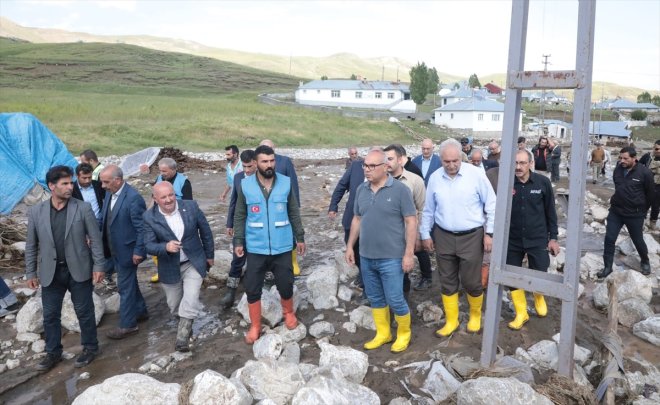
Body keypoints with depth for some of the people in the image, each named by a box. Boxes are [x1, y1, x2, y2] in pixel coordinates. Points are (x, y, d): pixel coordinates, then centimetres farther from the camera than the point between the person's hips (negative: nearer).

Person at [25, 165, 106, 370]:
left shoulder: (83, 208, -8)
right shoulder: (35, 212, -2)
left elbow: (95, 239, -5)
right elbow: (31, 245, 5)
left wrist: (99, 266, -7)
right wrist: (30, 272, 5)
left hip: (79, 270, -2)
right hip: (50, 272, 2)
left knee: (84, 311, 10)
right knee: (50, 315, 12)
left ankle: (90, 347, 28)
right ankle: (53, 352, 31)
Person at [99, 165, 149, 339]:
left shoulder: (133, 198, -25)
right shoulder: (110, 193, 1)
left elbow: (142, 228, -22)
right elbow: (106, 219, 11)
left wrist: (138, 251, -19)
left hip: (127, 251, -8)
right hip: (115, 250, 8)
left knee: (125, 287, 3)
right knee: (129, 283, 21)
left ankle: (128, 325, 17)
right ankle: (140, 311, 39)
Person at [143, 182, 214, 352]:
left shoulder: (191, 206, -14)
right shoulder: (149, 217, -15)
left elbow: (205, 231, -1)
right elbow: (149, 246, -15)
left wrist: (209, 255, 7)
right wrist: (165, 247, -36)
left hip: (193, 263, -1)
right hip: (170, 268, 1)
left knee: (190, 302, -13)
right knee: (174, 306, 16)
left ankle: (182, 337, 3)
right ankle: (185, 325, 46)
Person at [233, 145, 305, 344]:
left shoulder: (286, 183, -4)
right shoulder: (245, 185, -6)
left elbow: (294, 213, 4)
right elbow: (240, 216, 2)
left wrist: (300, 237, 6)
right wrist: (238, 241, -2)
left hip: (282, 247, 0)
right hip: (255, 248, 0)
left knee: (285, 284, 11)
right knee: (252, 288, 7)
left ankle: (288, 313, 41)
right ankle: (255, 326, 26)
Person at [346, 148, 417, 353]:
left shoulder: (400, 189, -11)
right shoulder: (361, 189, 5)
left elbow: (411, 222, -11)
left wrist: (409, 253, -14)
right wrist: (350, 246, 12)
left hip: (391, 258, -5)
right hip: (366, 256, 5)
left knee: (395, 300, 3)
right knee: (375, 298, 16)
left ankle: (404, 334, 27)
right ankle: (383, 333, 34)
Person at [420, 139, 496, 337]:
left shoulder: (476, 174, -10)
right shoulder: (435, 178, -1)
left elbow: (491, 205, -4)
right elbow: (428, 210, 9)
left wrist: (489, 233, -5)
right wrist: (425, 234, 10)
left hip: (471, 236, -3)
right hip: (443, 237, 3)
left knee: (471, 281, 6)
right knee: (447, 281, 12)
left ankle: (475, 315, 33)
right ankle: (451, 321, 28)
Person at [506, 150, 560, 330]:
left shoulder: (542, 182, -8)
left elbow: (550, 211, 1)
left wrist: (553, 237, 2)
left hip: (537, 239, -1)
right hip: (512, 240, 1)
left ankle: (539, 297, 40)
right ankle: (521, 313, 25)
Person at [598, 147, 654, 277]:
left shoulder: (645, 172, -16)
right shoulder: (617, 170, -3)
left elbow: (650, 194, -3)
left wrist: (642, 211, 6)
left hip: (635, 214, -3)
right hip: (615, 211, 3)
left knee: (638, 241, 13)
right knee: (609, 239, 1)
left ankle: (645, 262, 40)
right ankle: (607, 267, 13)